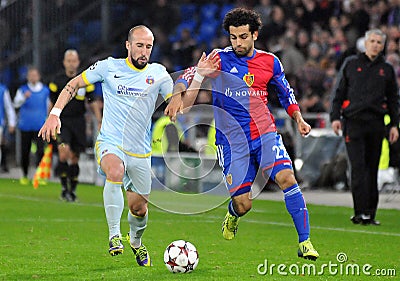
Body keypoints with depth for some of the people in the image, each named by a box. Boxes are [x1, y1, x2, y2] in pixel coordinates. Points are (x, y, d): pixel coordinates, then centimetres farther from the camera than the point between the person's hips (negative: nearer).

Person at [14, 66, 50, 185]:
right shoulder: (22, 90, 4)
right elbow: (16, 104, -11)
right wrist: (24, 97, -31)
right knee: (25, 152, 5)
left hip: (40, 126, 0)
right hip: (25, 126, 0)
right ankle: (24, 176, 19)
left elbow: (48, 107, 19)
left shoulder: (45, 90, 9)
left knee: (40, 150, -14)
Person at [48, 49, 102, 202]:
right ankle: (64, 187, -13)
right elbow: (52, 103, 10)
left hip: (78, 122, 2)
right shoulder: (57, 81, 1)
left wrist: (100, 122, 0)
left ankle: (72, 189, 18)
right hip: (62, 121, -2)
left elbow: (93, 102, 7)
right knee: (64, 151, -21)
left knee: (75, 157, 6)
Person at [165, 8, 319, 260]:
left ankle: (305, 242, -15)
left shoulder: (269, 62, 6)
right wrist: (178, 95, -33)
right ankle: (232, 215, 35)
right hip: (232, 140, -2)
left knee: (287, 178, -22)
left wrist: (298, 118, 10)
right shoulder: (220, 59, -3)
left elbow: (286, 93, 21)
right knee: (243, 205, -5)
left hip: (265, 133, 2)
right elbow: (190, 76, -15)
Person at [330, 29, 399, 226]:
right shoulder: (351, 64, 10)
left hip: (376, 124, 2)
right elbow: (339, 92, 10)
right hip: (353, 121, -2)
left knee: (373, 169, 5)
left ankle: (370, 213, 9)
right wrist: (335, 117, 0)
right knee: (358, 167, -11)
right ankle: (361, 211, -14)